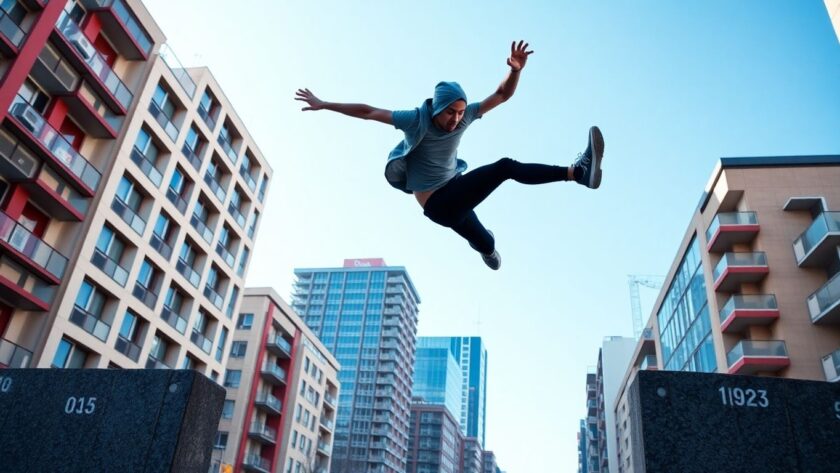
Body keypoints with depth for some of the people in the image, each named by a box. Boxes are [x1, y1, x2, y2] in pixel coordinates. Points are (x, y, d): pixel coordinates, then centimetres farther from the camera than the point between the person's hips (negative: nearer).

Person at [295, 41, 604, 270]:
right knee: (506, 167, -22)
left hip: (456, 190, 6)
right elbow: (367, 112, -13)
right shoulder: (416, 120, -17)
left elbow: (502, 95, -4)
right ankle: (577, 172, -31)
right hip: (439, 204, -6)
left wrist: (515, 70, -23)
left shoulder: (464, 116, -5)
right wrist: (323, 105, -8)